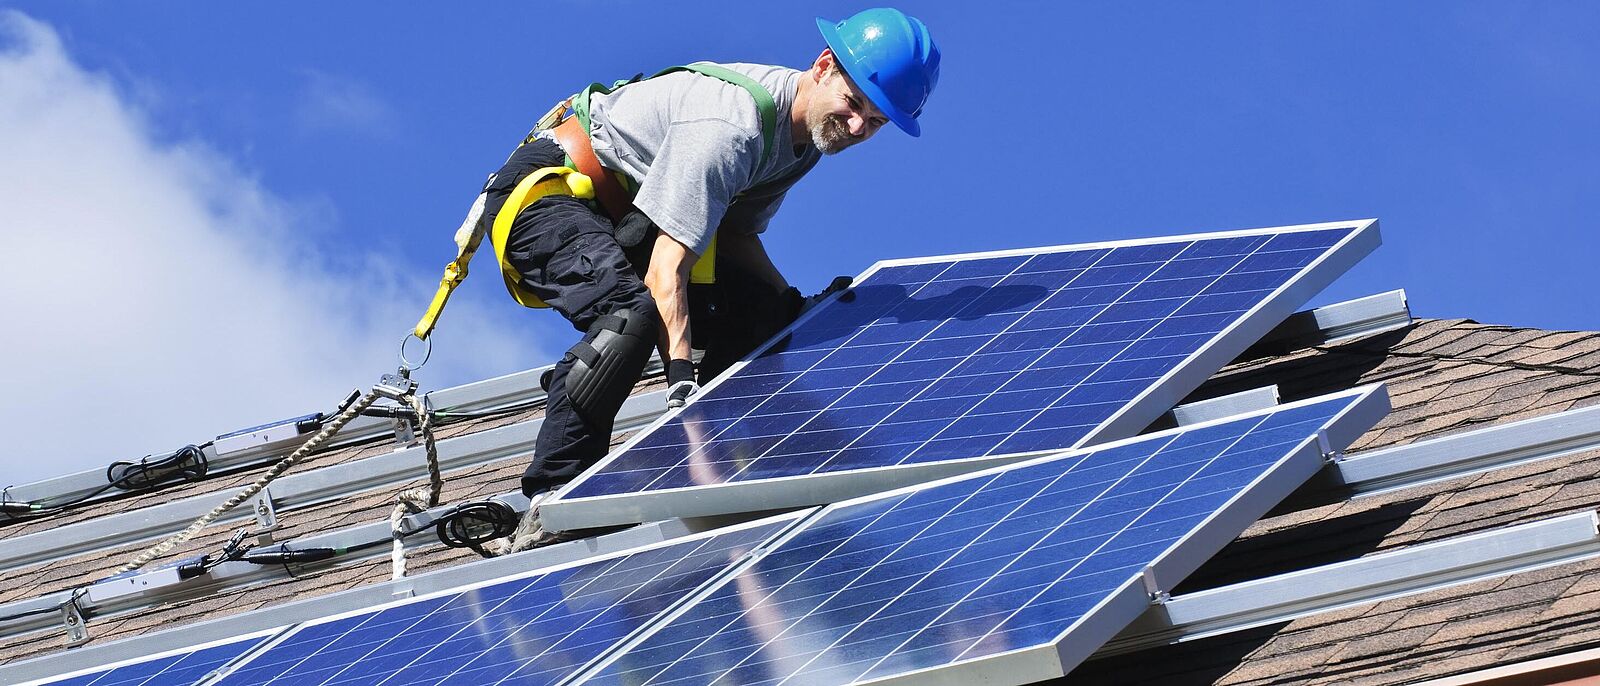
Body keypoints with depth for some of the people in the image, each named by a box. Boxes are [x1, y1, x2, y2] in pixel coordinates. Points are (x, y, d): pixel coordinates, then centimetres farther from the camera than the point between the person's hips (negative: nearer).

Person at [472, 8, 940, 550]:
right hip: (543, 192, -10)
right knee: (633, 311, -34)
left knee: (757, 306, -1)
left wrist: (790, 303, -7)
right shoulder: (729, 129, -30)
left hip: (621, 211, 10)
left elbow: (736, 232, 8)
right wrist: (680, 377, -41)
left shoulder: (806, 129, -1)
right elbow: (666, 268, -35)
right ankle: (547, 507, -33)